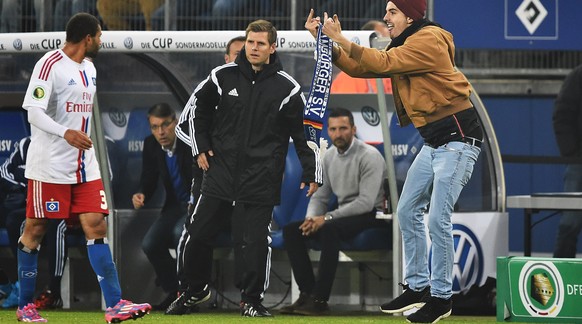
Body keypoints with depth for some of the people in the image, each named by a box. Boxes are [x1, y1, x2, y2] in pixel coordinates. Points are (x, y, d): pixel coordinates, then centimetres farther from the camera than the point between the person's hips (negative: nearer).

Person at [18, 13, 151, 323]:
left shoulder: (89, 68, 14)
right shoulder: (50, 64, -12)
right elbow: (34, 112, -18)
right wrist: (66, 133, -32)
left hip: (84, 165, 7)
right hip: (49, 165, -7)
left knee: (96, 227, -3)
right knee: (35, 230, 1)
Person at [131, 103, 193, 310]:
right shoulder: (151, 145, -1)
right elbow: (149, 180, 9)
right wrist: (141, 195, -13)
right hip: (175, 206, 6)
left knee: (180, 232, -34)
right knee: (150, 244, -12)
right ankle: (173, 291, 8)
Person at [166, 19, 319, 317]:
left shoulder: (286, 88, -4)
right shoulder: (222, 77, 1)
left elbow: (306, 131, 2)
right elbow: (196, 108, 16)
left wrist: (311, 174, 0)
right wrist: (200, 148, 10)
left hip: (260, 179, -2)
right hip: (220, 172, 3)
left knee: (253, 240, -6)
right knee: (198, 233, 4)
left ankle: (252, 299, 9)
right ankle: (195, 290, 24)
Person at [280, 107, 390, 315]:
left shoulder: (369, 156, -15)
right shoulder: (330, 156, 9)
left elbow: (366, 202, -23)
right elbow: (320, 196, 14)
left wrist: (326, 218, -25)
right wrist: (311, 218, -10)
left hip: (371, 217, -8)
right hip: (344, 215, 8)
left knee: (329, 229, -36)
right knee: (291, 230, -7)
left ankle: (319, 300, -34)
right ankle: (307, 293, -12)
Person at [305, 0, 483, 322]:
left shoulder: (428, 41, -16)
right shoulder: (405, 45, 14)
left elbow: (382, 63, -22)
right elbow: (360, 68, 10)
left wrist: (340, 38, -17)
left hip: (458, 138, -10)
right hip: (433, 140, 10)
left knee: (438, 218, -12)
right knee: (407, 212, 12)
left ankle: (441, 297, -3)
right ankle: (417, 287, 21)